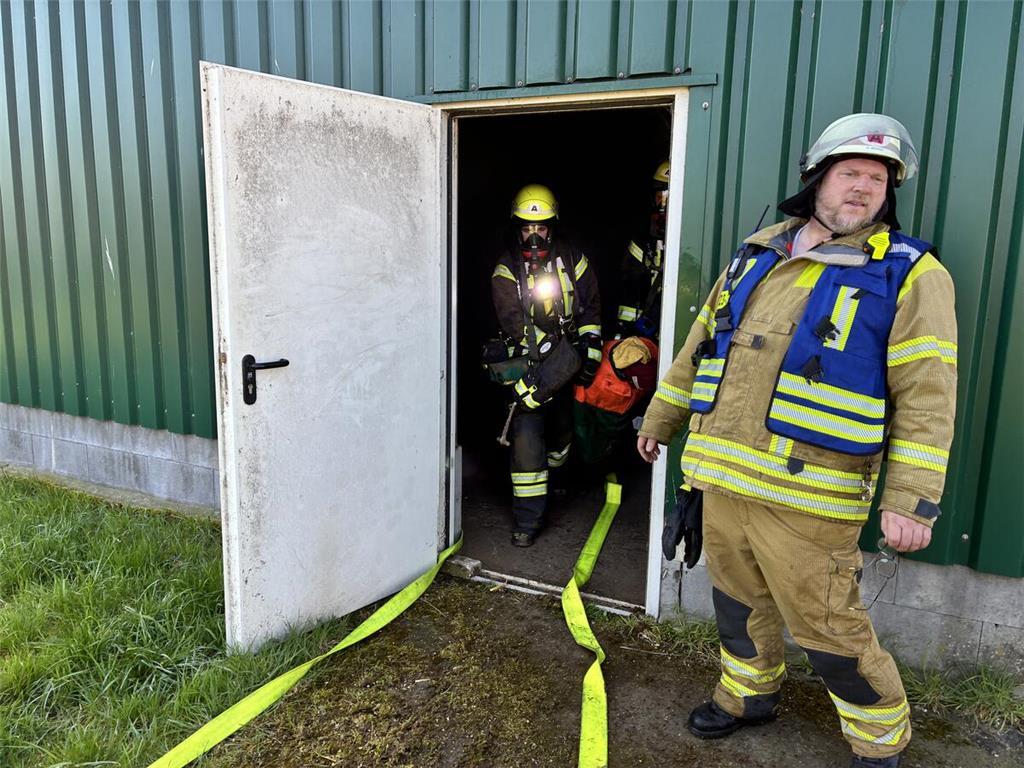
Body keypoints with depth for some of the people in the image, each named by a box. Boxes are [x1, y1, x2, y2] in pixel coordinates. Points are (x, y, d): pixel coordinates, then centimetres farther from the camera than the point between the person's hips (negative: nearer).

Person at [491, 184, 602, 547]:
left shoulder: (572, 259, 3)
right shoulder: (507, 270, -6)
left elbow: (590, 307, 6)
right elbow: (513, 322, -17)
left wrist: (589, 351, -5)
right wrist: (552, 348, -27)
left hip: (570, 364, 3)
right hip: (528, 364, -3)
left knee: (563, 426, 18)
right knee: (527, 435, -12)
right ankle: (528, 517, -5)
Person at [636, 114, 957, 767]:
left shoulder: (909, 273, -4)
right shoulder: (758, 255, 11)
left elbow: (927, 395, -9)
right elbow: (702, 344, 18)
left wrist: (912, 501, -16)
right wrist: (660, 418, 22)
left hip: (806, 495, -5)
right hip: (720, 475, 5)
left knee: (828, 627, 5)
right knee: (738, 598, 21)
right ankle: (751, 693, 47)